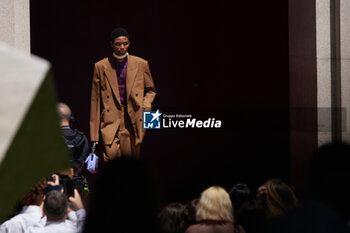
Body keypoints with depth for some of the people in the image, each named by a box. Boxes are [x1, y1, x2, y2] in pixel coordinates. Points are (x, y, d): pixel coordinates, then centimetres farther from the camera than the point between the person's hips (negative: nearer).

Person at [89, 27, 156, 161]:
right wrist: (94, 134, 3)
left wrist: (145, 106, -2)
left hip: (133, 122, 1)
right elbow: (95, 101, 7)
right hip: (111, 121, -1)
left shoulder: (141, 64, 8)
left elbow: (150, 90, 21)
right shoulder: (101, 67, 5)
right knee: (112, 155, -21)